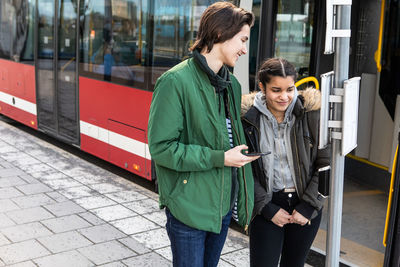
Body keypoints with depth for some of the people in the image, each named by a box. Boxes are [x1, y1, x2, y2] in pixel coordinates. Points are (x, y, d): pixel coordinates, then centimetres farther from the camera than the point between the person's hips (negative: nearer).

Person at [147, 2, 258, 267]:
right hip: (189, 207, -7)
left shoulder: (232, 84, 7)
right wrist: (218, 158, -20)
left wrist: (244, 200, 11)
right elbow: (161, 147, -19)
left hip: (223, 204, 7)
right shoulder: (175, 81, -17)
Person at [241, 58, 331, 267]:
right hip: (268, 206, -1)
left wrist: (307, 207, -7)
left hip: (306, 205, 1)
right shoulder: (248, 118, -8)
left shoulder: (311, 112, -8)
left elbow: (326, 164, -4)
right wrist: (268, 208, -9)